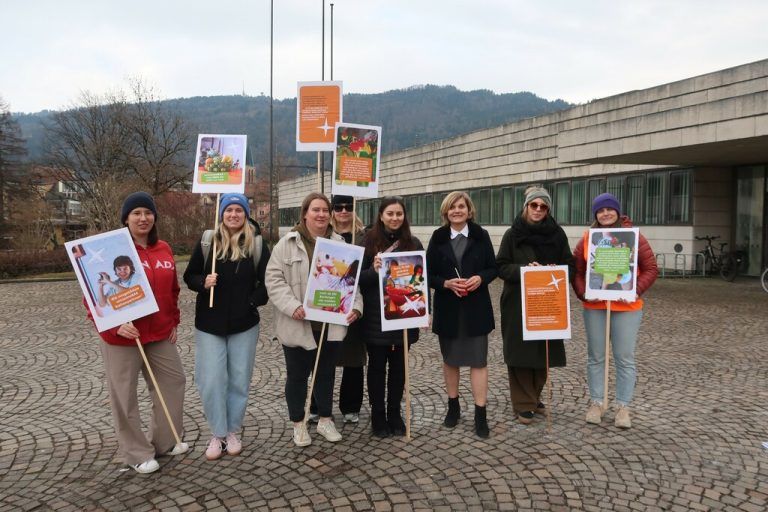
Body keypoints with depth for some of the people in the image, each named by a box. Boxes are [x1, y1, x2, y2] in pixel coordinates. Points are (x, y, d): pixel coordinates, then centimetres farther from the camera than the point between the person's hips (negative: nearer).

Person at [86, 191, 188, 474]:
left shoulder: (164, 249, 6)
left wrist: (173, 322, 11)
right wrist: (115, 325, -23)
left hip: (160, 334, 6)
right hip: (121, 336, -6)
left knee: (174, 381, 13)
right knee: (125, 395, 6)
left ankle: (165, 441, 32)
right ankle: (137, 453, 23)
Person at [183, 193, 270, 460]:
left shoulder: (257, 243, -1)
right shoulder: (207, 240, 0)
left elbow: (266, 280, 3)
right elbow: (190, 276, 6)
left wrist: (253, 301, -11)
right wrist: (203, 283, -15)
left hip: (244, 324, 0)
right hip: (209, 323, 0)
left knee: (239, 380, 8)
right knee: (211, 381, 0)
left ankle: (233, 432, 25)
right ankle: (217, 434, 17)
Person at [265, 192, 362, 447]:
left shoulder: (340, 244, 7)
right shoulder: (288, 243, -4)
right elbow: (274, 278, -9)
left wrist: (355, 306, -6)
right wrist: (293, 306, -20)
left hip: (331, 323, 3)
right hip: (298, 324, -3)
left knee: (326, 373, 15)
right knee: (297, 375, 10)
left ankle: (325, 420, 33)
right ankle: (298, 424, 27)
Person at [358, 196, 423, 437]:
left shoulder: (413, 243, 4)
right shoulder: (369, 241, -3)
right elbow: (359, 278, -3)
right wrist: (373, 270, -24)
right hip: (376, 316, -2)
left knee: (398, 365, 11)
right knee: (377, 366, 8)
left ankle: (394, 414, 25)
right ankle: (378, 416, 21)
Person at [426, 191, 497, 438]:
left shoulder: (481, 235, 0)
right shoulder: (438, 238, 1)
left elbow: (493, 268, 4)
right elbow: (429, 275, 0)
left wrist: (481, 278, -16)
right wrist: (446, 283, -17)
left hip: (476, 307, -1)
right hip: (447, 307, 1)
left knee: (478, 360, -1)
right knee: (450, 359, 13)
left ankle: (480, 414, 6)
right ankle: (453, 406, 29)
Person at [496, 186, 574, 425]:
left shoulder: (557, 234, 6)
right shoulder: (513, 234, 0)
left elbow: (569, 266, 8)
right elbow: (501, 266, -2)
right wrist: (524, 269, -19)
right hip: (518, 303, -2)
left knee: (543, 351, 9)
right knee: (521, 353, -1)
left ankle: (535, 396, 28)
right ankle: (523, 404, 10)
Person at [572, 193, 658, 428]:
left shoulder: (634, 237, -2)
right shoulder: (587, 239, 4)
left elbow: (651, 269, -2)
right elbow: (577, 271, 4)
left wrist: (636, 291, -15)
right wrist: (583, 293, -12)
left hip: (626, 307, -2)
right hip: (594, 307, 2)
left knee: (625, 358, 6)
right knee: (596, 357, 11)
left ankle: (623, 407, 18)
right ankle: (596, 403, 23)